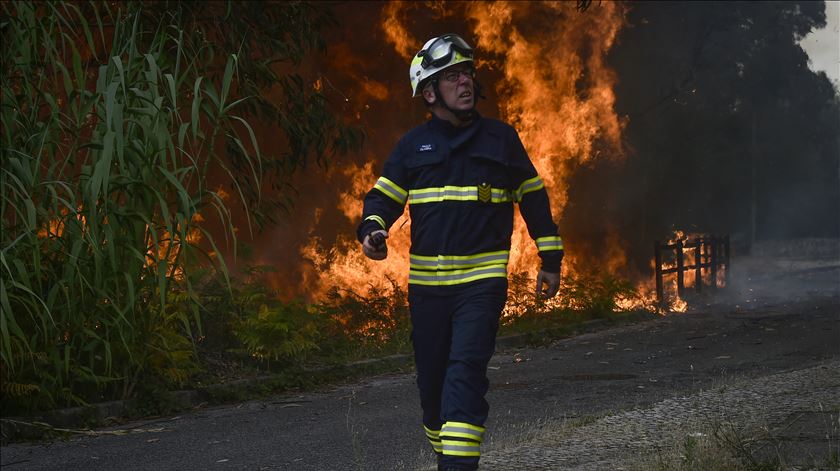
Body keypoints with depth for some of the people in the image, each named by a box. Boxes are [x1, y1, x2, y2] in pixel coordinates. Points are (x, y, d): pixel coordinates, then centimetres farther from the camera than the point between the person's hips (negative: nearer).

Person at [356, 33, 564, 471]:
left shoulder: (500, 138, 6)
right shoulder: (413, 145, 8)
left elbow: (533, 196, 13)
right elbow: (383, 197, 8)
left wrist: (551, 259, 13)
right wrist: (372, 230, -15)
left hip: (482, 282, -2)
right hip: (426, 283, 3)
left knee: (466, 373, -17)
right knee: (432, 380, 8)